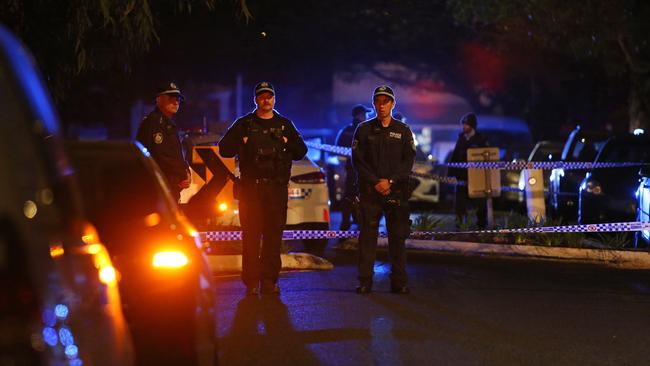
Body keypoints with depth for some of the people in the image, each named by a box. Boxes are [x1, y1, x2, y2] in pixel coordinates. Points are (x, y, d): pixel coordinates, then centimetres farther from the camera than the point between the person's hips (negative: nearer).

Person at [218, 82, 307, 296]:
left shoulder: (284, 125, 15)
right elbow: (224, 149, 8)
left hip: (277, 187, 1)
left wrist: (286, 146, -3)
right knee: (251, 234, -5)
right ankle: (251, 282, -3)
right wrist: (243, 145, -7)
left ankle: (269, 281, 5)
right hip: (250, 187, -1)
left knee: (273, 235, 1)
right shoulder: (244, 124, 11)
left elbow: (301, 151, 15)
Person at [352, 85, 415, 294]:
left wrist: (391, 181, -10)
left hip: (397, 192, 1)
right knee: (367, 236, -3)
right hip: (369, 191, -1)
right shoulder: (364, 130, 9)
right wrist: (375, 182, -9)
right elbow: (358, 161, 2)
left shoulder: (403, 131, 10)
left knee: (398, 236, 0)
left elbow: (408, 161, 3)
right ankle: (365, 281, -1)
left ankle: (399, 282, 4)